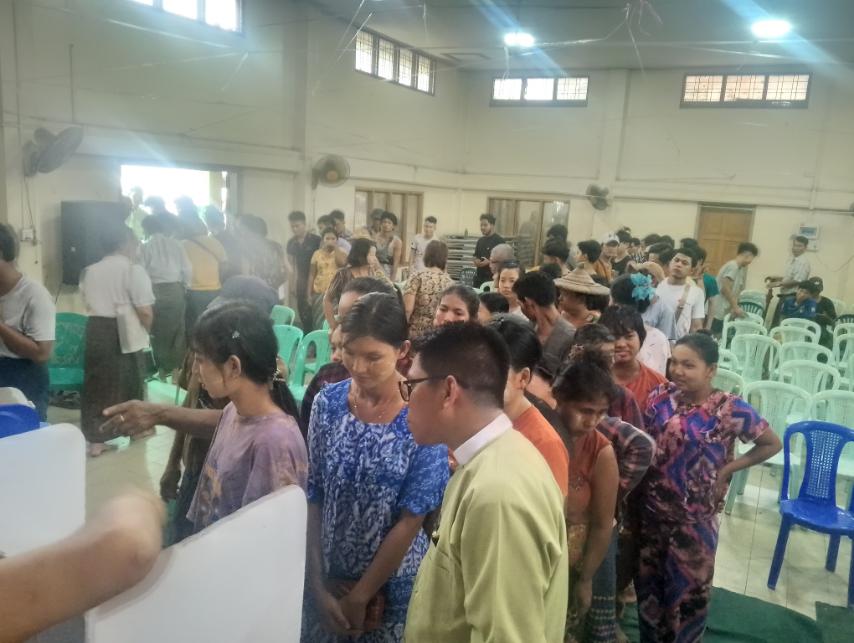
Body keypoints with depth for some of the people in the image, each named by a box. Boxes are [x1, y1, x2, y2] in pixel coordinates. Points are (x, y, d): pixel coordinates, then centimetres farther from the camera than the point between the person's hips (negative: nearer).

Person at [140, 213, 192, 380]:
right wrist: (184, 287, 15)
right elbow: (187, 270, 1)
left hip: (156, 291, -2)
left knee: (159, 332, 9)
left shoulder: (145, 246, -3)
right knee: (177, 330, 11)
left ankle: (163, 368, 13)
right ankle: (177, 367, 16)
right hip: (175, 290, 3)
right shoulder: (175, 244, 5)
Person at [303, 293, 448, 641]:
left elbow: (411, 521, -15)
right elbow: (312, 498, -4)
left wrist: (359, 596, -9)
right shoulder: (328, 402, -9)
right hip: (326, 576, 3)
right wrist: (318, 585, -4)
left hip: (391, 584, -3)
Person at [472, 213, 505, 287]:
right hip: (479, 276, 7)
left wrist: (489, 262, -21)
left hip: (492, 277, -7)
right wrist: (476, 261, 1)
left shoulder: (499, 240, -6)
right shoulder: (480, 240, 15)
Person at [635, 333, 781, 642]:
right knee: (648, 580, 20)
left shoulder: (730, 409, -17)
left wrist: (727, 469, -10)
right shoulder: (660, 397, -7)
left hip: (694, 517, -3)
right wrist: (633, 499, -7)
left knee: (689, 586, 17)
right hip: (651, 509, 3)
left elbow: (772, 444, -6)